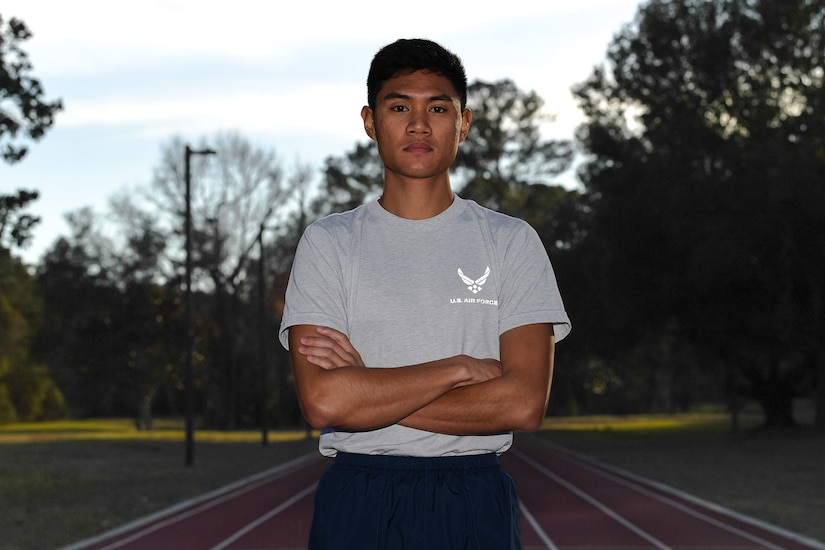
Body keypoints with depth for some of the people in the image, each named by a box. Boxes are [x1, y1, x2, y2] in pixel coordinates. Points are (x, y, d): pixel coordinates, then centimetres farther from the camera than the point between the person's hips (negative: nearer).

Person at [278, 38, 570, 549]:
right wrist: (462, 367, -10)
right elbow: (323, 401, -11)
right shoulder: (328, 243, 2)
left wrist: (367, 391, -11)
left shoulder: (512, 242, 3)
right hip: (356, 505, 0)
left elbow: (524, 402, -9)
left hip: (474, 505, 0)